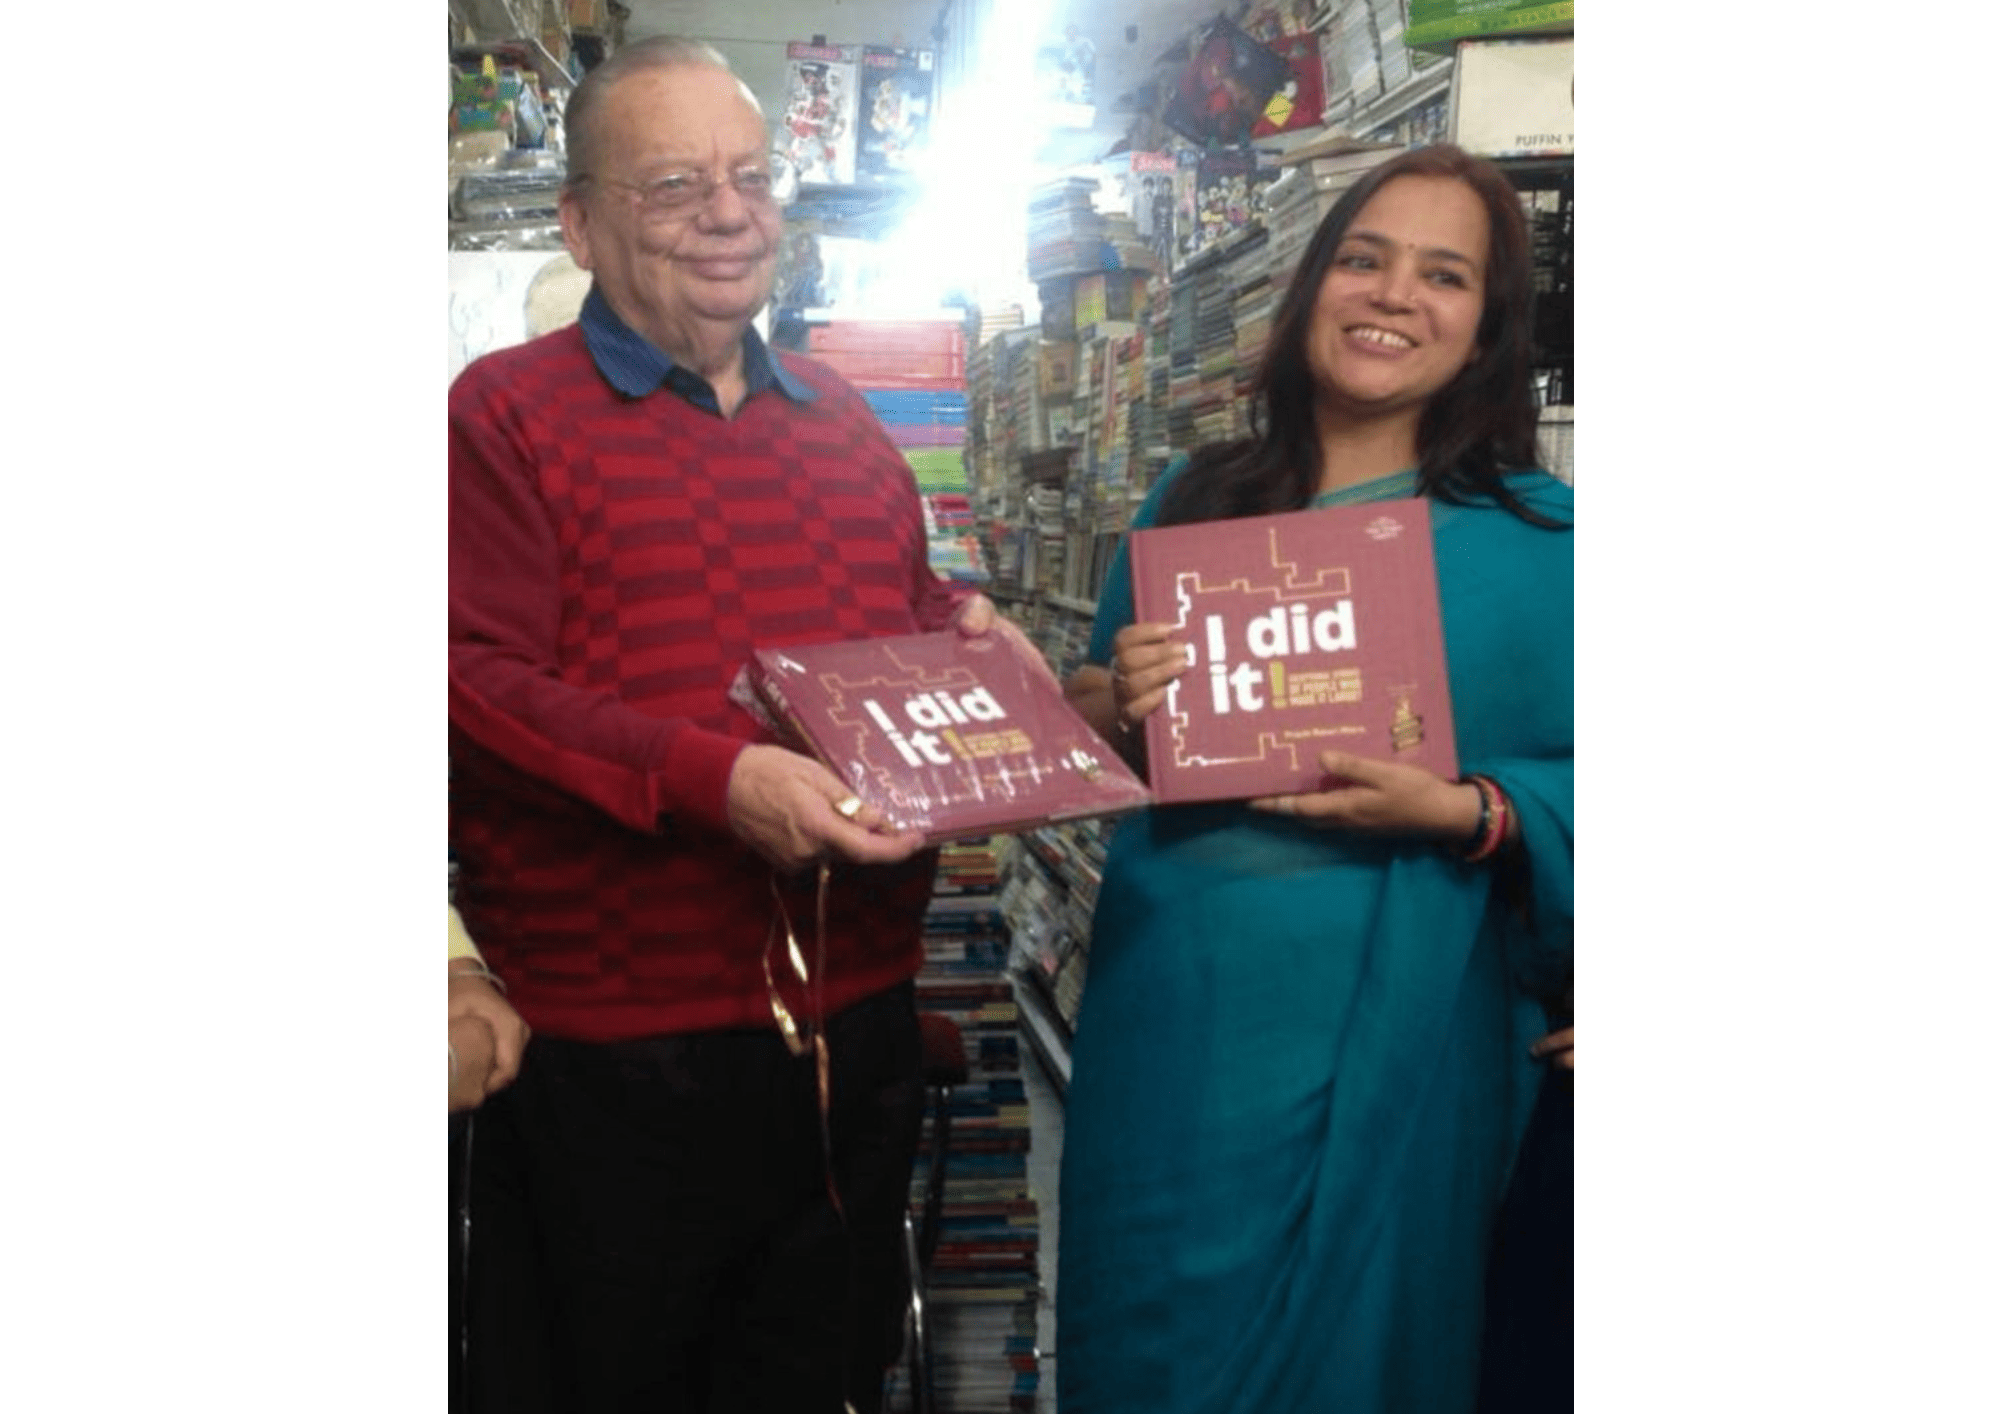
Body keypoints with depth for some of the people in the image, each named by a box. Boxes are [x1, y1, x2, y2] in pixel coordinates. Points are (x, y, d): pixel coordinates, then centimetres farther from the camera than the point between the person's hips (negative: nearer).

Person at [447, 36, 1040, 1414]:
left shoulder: (844, 420, 14)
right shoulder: (506, 413, -6)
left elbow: (905, 609, 23)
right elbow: (478, 683, -16)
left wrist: (967, 625, 0)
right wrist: (710, 776, -28)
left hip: (854, 1029, 6)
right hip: (608, 1044, -5)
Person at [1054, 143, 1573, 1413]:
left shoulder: (1536, 538, -4)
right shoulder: (1197, 497, 6)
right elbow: (1083, 739, 10)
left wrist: (1460, 812, -21)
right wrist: (1115, 704, -10)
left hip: (1379, 1036, -3)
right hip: (1164, 1010, 3)